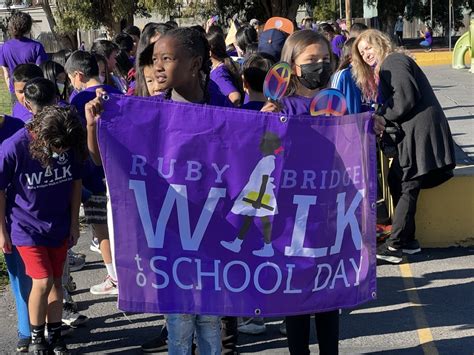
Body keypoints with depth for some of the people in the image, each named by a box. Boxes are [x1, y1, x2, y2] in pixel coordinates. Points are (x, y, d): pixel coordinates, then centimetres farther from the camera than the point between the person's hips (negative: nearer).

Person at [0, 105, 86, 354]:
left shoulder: (70, 145, -15)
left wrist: (74, 223, 8)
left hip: (58, 226, 4)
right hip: (26, 228, -3)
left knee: (55, 281, 11)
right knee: (42, 281, -9)